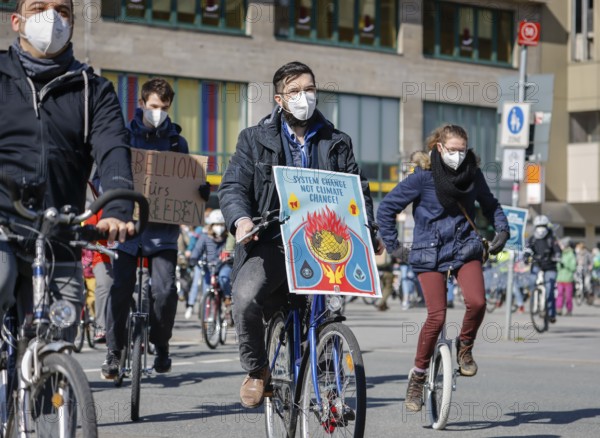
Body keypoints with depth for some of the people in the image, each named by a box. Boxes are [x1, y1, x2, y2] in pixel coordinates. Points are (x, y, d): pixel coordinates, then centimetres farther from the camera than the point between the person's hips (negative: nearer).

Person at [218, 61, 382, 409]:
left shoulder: (337, 143, 17)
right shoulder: (256, 140, 11)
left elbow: (358, 190, 14)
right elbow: (233, 187, 3)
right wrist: (241, 219, -19)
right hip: (271, 242, -2)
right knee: (246, 298, -28)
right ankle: (257, 371, -3)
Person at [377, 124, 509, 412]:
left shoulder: (473, 175, 2)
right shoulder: (423, 178, -9)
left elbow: (489, 204, 21)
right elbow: (386, 209, -3)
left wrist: (502, 230, 6)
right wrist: (392, 246, -4)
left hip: (465, 248, 3)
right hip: (430, 254, -3)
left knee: (477, 302, -23)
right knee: (436, 317, -14)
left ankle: (465, 346, 7)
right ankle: (417, 376, 4)